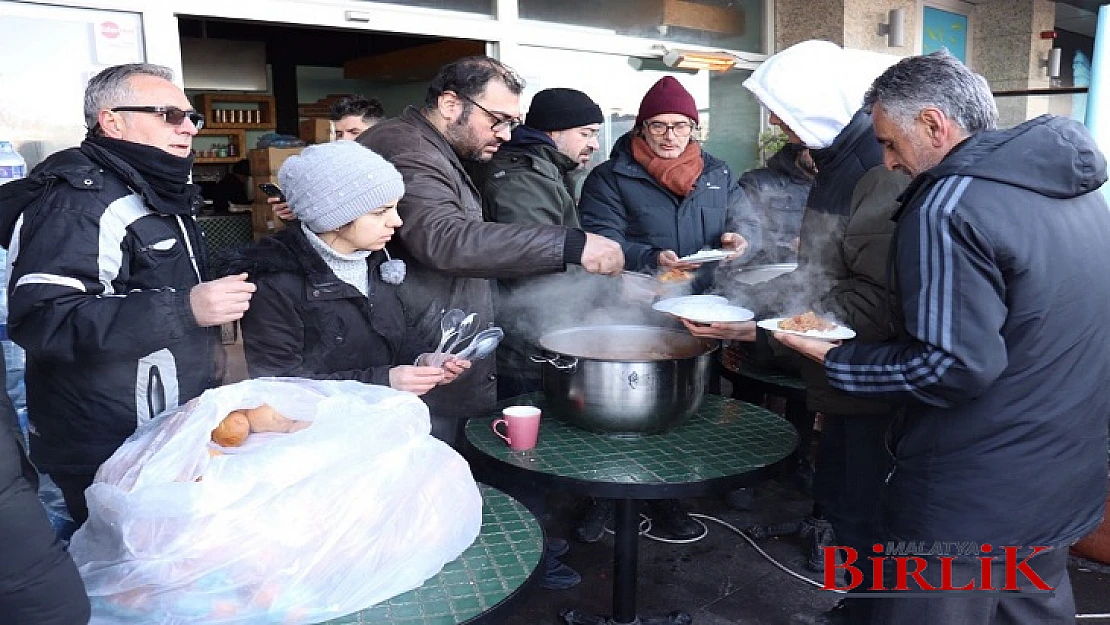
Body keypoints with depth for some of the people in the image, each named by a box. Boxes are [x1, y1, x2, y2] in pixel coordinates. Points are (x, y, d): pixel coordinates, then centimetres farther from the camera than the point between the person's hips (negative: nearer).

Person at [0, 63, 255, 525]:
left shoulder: (162, 192, 15)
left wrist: (207, 343, 19)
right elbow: (39, 319, -29)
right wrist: (184, 310, -34)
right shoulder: (80, 198, -17)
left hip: (173, 430, 9)